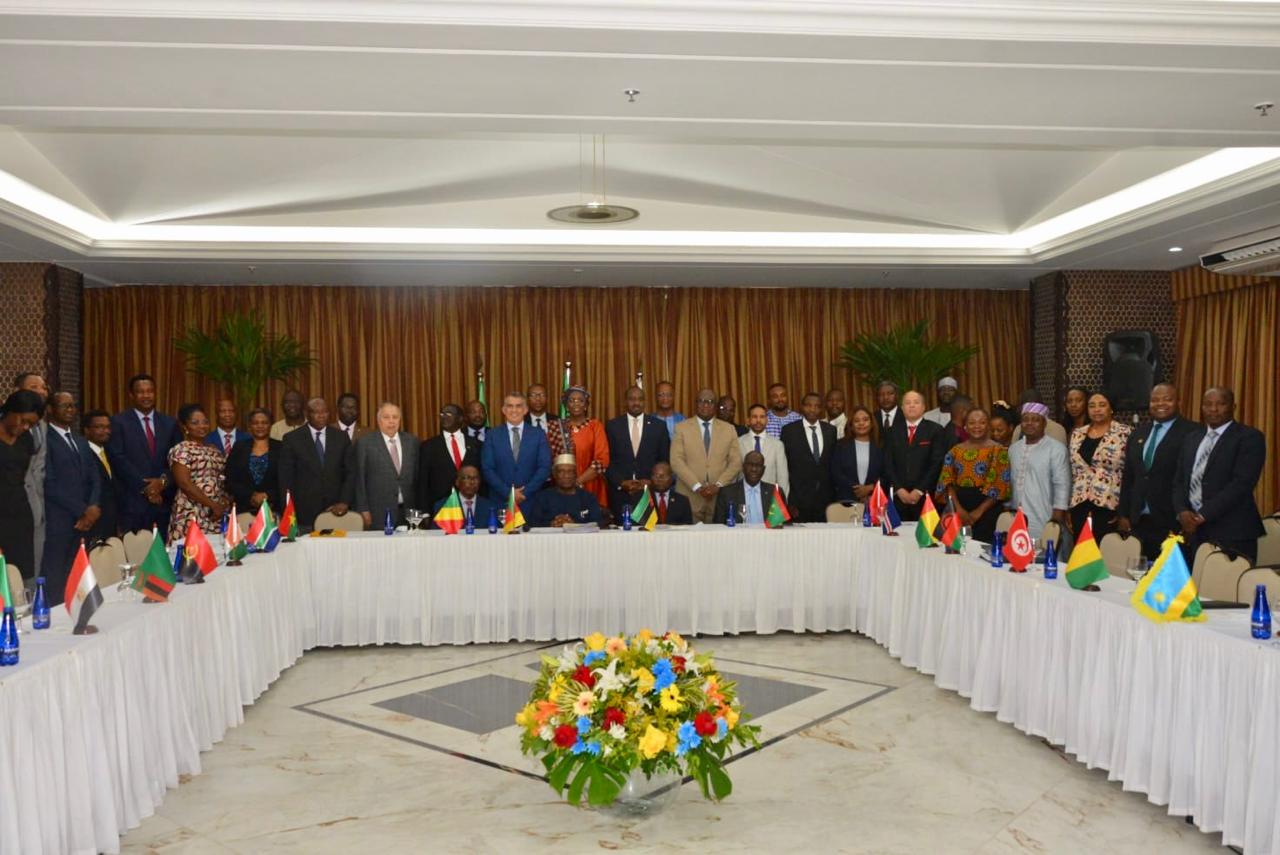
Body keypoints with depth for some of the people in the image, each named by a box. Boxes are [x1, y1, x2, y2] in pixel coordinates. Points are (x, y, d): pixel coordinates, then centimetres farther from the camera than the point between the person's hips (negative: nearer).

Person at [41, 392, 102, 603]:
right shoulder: (44, 440, -5)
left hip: (84, 522, 6)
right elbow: (50, 484, -12)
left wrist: (93, 508, -3)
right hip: (56, 523, -6)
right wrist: (83, 510, -10)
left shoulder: (81, 442, 20)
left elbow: (94, 478, 15)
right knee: (55, 582, -4)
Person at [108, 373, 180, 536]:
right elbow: (118, 459, -5)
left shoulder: (169, 423, 14)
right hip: (132, 501, -3)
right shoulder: (119, 422, 3)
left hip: (164, 500, 3)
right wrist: (145, 488, -10)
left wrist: (164, 481, -8)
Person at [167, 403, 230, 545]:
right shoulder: (181, 450, -4)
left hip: (218, 514, 6)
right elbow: (184, 484, -13)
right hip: (193, 515, -6)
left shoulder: (213, 450, 17)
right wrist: (212, 505, -15)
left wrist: (224, 506, 2)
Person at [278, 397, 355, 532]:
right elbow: (286, 477, 2)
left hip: (335, 511, 2)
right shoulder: (292, 439, 2)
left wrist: (345, 502, -5)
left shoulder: (341, 437, 8)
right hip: (304, 514, -1)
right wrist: (290, 511, -4)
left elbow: (351, 472, 7)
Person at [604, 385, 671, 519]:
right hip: (620, 493, 0)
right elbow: (607, 460, 3)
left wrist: (651, 482, -6)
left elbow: (665, 460, 7)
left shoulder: (659, 425, 6)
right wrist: (621, 483, -8)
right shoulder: (612, 425, 5)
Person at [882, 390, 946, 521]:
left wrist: (919, 491, -9)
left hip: (926, 497, -2)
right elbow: (888, 463, 8)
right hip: (899, 497, 2)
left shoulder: (936, 430, 3)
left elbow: (937, 463, -4)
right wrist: (899, 489, -5)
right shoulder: (893, 432, 13)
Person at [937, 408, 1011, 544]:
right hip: (959, 506, 3)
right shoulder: (956, 450, 10)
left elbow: (1001, 485, -5)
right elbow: (947, 480, 4)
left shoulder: (998, 450, 0)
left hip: (987, 509, -3)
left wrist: (979, 511, -11)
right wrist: (958, 508, -10)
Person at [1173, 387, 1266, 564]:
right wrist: (1182, 512, -5)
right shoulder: (1191, 438, 17)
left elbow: (1242, 483, -13)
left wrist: (1203, 515, -15)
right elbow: (1179, 481, 15)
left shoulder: (1250, 437, -3)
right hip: (1192, 528, 5)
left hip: (1231, 531, -5)